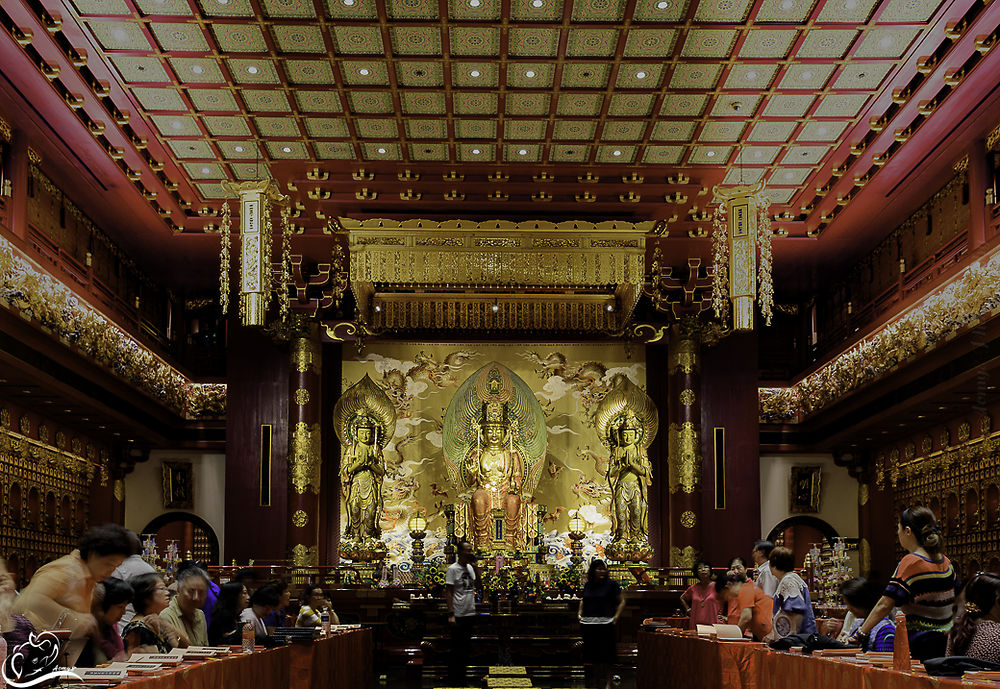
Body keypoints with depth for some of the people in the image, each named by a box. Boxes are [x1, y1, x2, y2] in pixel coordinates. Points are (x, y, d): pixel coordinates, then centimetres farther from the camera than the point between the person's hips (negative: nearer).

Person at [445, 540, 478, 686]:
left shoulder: (470, 567, 12)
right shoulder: (453, 569, -10)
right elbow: (448, 592, -12)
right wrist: (451, 614, -19)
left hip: (470, 614, 7)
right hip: (458, 615, -7)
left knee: (466, 647, 13)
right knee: (457, 649, -2)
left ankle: (461, 679, 22)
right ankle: (453, 681, 7)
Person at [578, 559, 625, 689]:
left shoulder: (611, 584, -2)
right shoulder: (588, 585, 11)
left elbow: (622, 602, 1)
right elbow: (583, 600, 28)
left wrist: (616, 617, -7)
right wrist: (580, 613, 15)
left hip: (605, 624, -4)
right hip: (588, 624, 4)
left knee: (606, 655, -4)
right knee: (594, 655, 10)